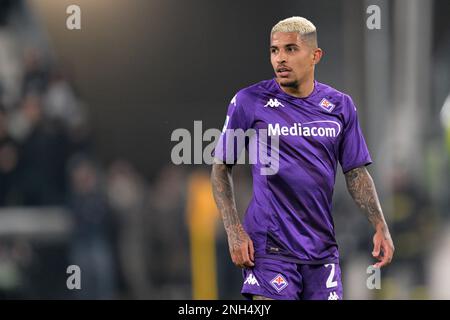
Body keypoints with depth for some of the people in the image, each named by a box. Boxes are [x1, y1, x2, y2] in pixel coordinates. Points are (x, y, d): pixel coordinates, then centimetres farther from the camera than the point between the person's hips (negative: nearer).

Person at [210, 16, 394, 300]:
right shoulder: (248, 102, -1)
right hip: (269, 248, -3)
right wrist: (234, 231, -8)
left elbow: (356, 172, 13)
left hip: (322, 247, 3)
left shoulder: (340, 105, 8)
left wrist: (380, 226, 0)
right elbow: (221, 169, 3)